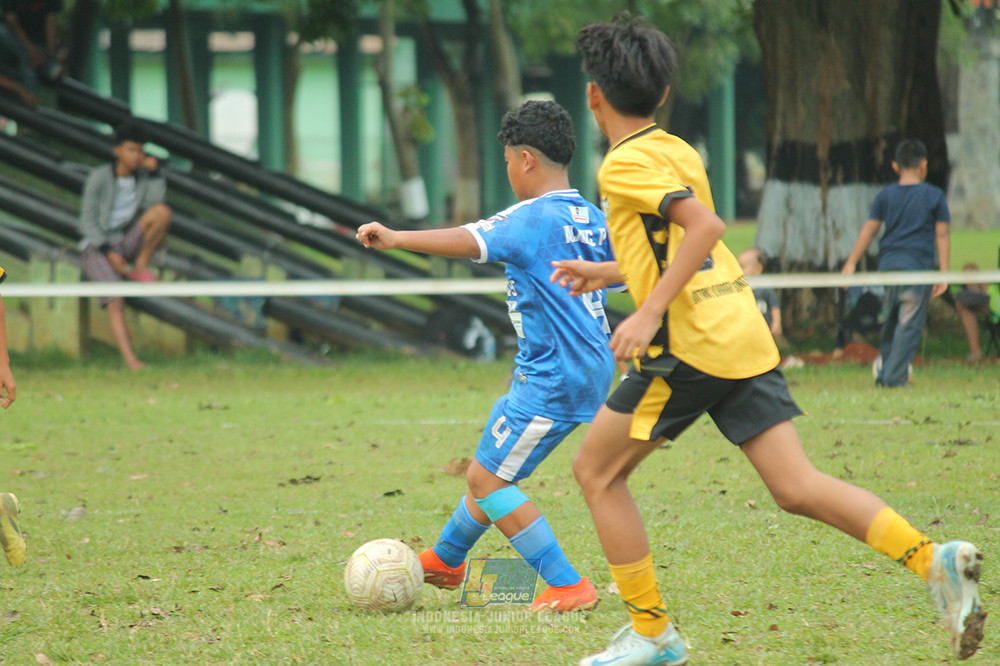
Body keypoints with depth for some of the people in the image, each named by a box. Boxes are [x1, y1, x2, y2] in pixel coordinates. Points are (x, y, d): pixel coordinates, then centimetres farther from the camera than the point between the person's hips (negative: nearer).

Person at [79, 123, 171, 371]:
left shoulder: (142, 174, 4)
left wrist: (154, 170, -15)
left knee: (163, 211, -23)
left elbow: (156, 201, -14)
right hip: (97, 248, -4)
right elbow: (87, 222, -12)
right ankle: (131, 362, -35)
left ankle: (141, 266, -11)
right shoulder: (99, 178, -11)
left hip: (127, 242, 4)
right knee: (116, 303, -28)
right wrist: (109, 253, -19)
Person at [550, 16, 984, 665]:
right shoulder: (678, 152, 18)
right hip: (745, 335, 8)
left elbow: (706, 225, -22)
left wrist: (649, 313, -22)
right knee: (796, 486, 0)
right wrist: (610, 273, 37)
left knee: (596, 471, 8)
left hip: (690, 344, -8)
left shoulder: (625, 163, -8)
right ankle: (933, 558, -18)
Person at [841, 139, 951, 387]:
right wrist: (944, 273, 2)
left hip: (888, 265, 4)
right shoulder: (934, 196, 1)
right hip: (918, 267, -3)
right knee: (909, 325, -3)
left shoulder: (885, 195, 7)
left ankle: (884, 370, 23)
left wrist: (851, 264, 13)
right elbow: (942, 235, -1)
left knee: (890, 322, 18)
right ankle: (895, 376, -8)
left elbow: (869, 230, 7)